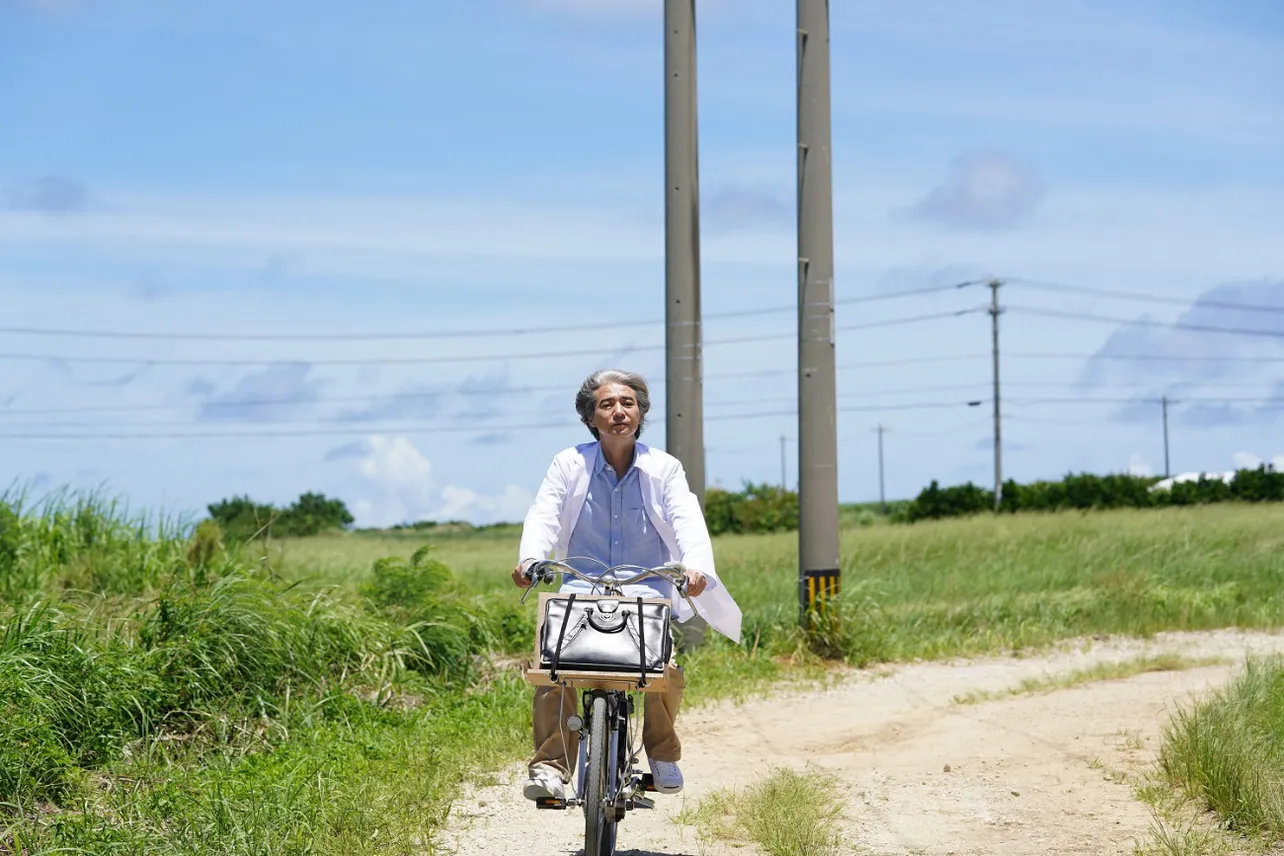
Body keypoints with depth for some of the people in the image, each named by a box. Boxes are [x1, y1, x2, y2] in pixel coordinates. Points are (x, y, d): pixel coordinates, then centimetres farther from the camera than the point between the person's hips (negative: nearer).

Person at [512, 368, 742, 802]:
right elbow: (544, 515, -7)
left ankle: (662, 751, 6)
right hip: (580, 590, 0)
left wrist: (697, 566, -29)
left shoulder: (664, 469, 7)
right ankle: (550, 763, -22)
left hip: (648, 591, 0)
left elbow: (687, 521, -8)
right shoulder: (569, 465, 6)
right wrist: (529, 558, -29)